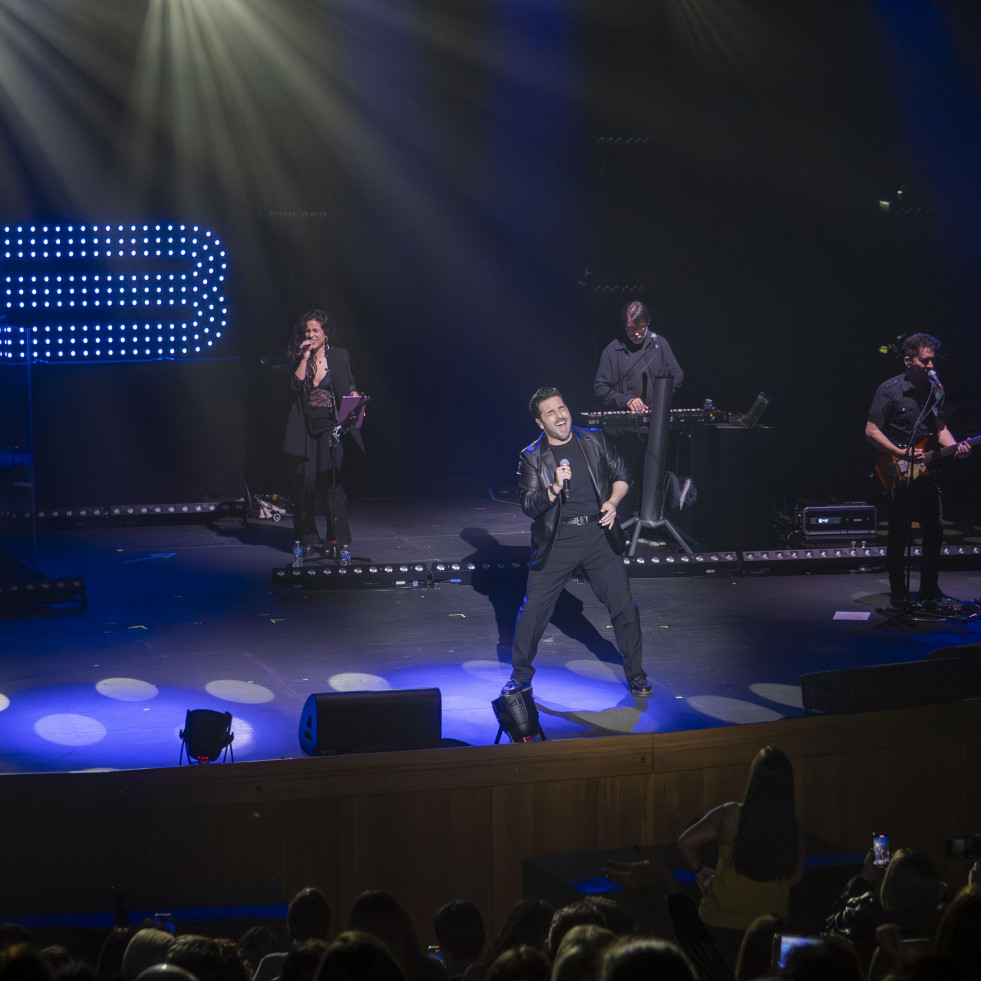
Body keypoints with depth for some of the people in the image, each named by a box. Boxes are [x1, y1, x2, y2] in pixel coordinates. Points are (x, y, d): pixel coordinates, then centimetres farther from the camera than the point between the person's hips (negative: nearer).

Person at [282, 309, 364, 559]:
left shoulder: (339, 356, 6)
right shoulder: (296, 358, 4)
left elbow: (350, 385, 17)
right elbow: (295, 386, -12)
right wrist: (305, 358, -13)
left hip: (330, 424, -1)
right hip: (305, 427, 1)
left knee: (330, 478, -11)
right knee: (305, 480, -1)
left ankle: (339, 539, -6)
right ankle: (307, 538, 12)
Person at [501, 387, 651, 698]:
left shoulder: (594, 441, 5)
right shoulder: (532, 457, -2)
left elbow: (621, 474, 15)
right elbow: (529, 505, -7)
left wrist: (612, 501, -3)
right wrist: (554, 488, -24)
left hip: (598, 535, 1)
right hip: (556, 541, -1)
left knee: (623, 606, 1)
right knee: (533, 609, -1)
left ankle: (636, 675, 16)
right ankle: (520, 677, 16)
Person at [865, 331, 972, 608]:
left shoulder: (935, 388, 8)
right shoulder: (889, 389, -9)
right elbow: (871, 431, -9)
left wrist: (954, 447, -3)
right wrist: (902, 454, -17)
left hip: (926, 471, 5)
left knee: (935, 530, 2)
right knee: (898, 534, 0)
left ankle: (930, 591, 15)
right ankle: (898, 593, 12)